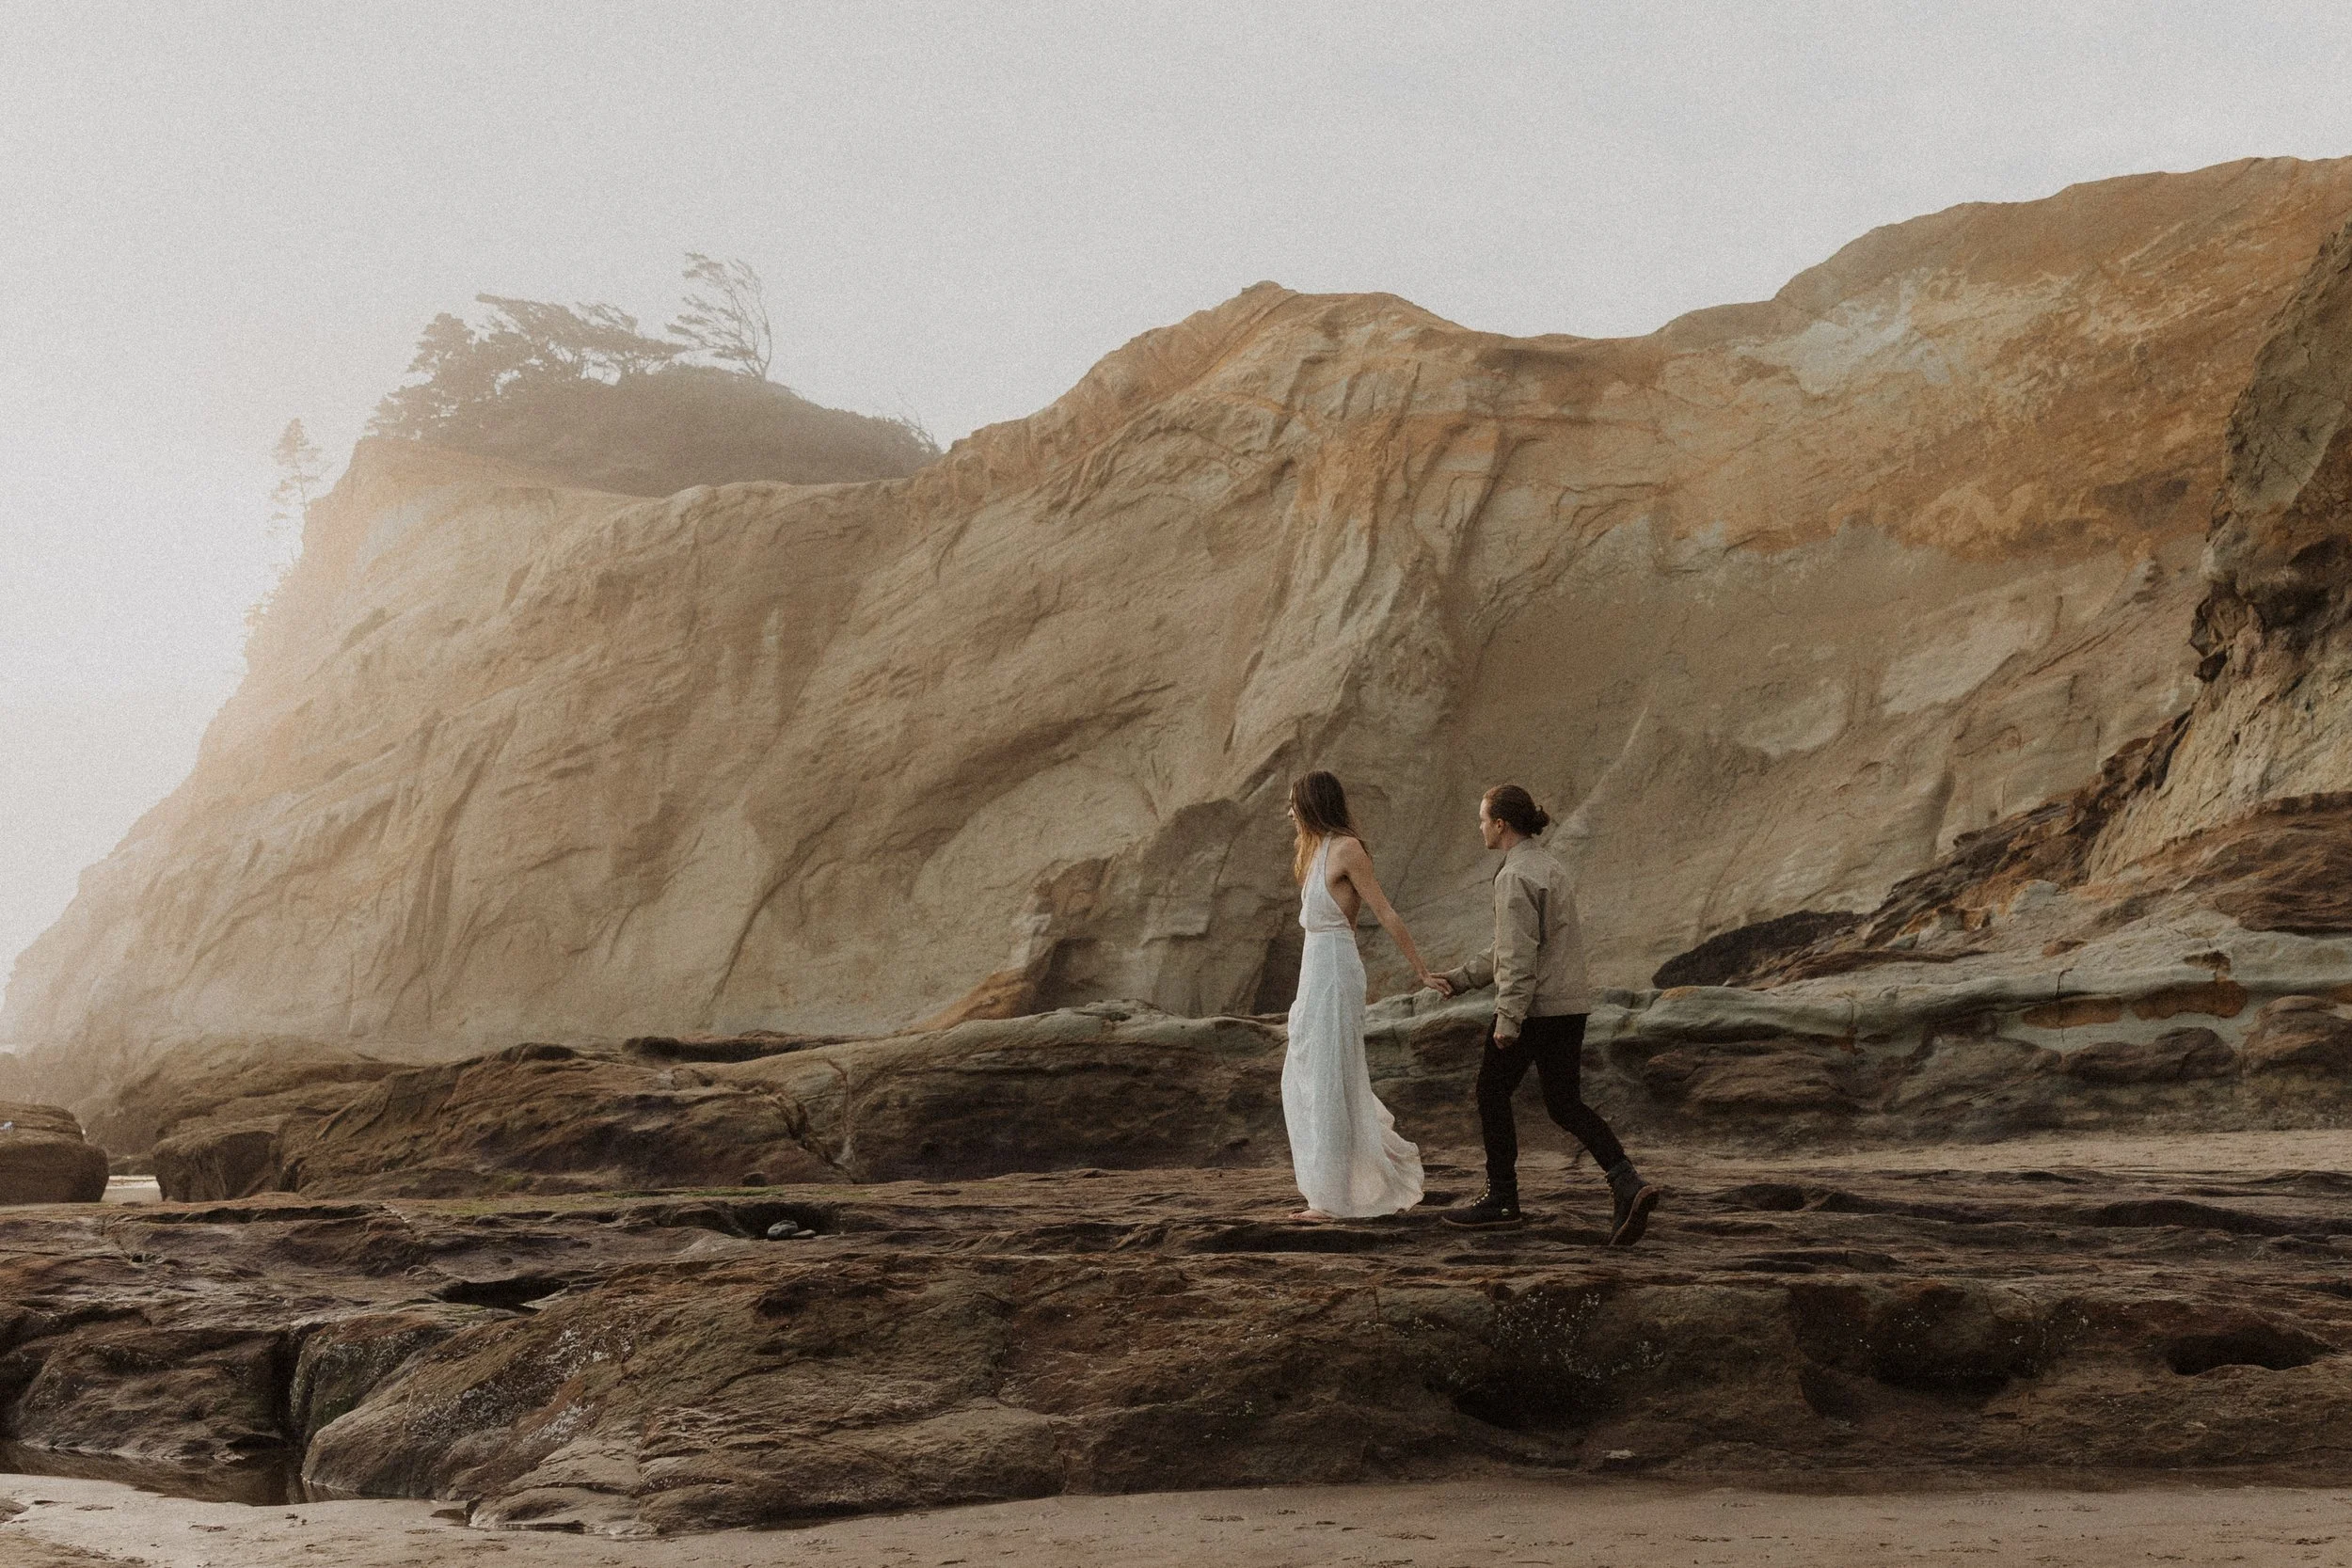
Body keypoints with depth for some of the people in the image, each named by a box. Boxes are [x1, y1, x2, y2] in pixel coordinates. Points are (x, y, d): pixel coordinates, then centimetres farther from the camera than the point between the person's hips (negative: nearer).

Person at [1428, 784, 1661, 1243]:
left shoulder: (1516, 877, -15)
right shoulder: (1548, 866, 16)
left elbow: (1519, 955, -22)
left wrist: (1508, 1019, -22)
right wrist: (1462, 978, 25)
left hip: (1533, 1005, -9)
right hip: (1571, 1004, 9)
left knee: (1491, 1092, 9)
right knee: (1565, 1104, 10)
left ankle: (1502, 1200, 17)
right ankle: (1628, 1184, -8)